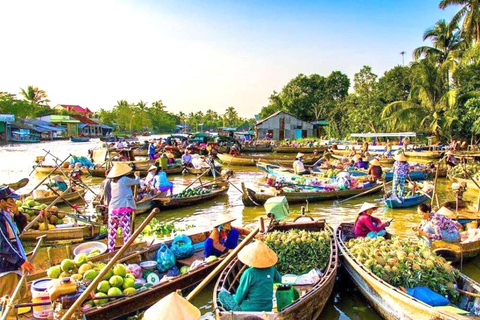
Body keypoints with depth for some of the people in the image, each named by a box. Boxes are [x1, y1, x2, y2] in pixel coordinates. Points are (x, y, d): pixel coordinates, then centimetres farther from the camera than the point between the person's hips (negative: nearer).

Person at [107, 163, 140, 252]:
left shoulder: (112, 182, 11)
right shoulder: (124, 179, -5)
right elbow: (136, 182, 9)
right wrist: (137, 176, 28)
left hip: (112, 209, 6)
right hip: (123, 209, -6)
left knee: (112, 233, 14)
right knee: (126, 231, -3)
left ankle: (110, 251, 20)